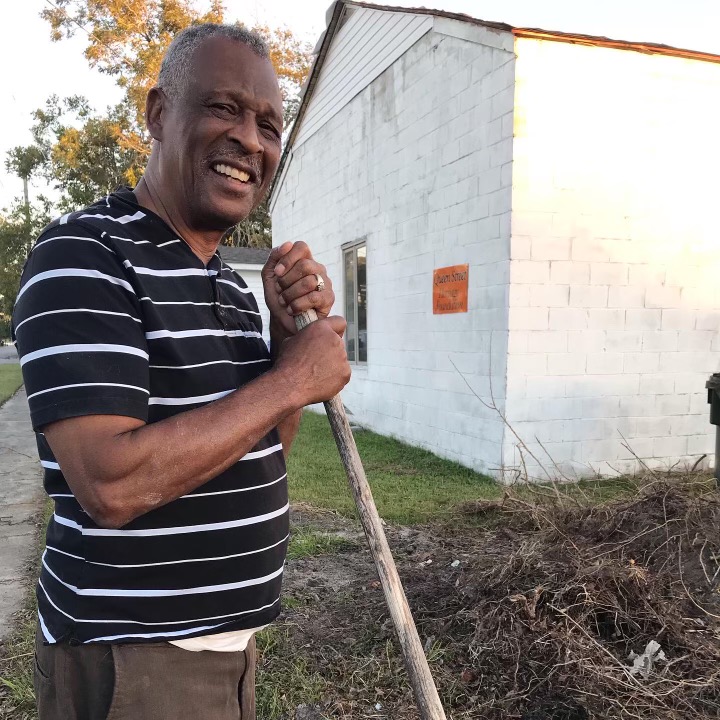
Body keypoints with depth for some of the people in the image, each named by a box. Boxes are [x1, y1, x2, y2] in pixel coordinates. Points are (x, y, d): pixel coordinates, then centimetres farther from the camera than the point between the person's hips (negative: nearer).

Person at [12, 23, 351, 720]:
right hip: (131, 661, -8)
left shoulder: (228, 281, 8)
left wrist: (291, 331, -6)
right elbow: (111, 485, -29)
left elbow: (258, 454, 9)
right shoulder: (84, 255, -18)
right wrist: (292, 378, -20)